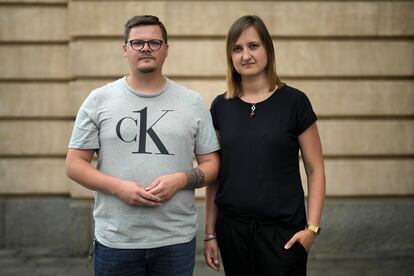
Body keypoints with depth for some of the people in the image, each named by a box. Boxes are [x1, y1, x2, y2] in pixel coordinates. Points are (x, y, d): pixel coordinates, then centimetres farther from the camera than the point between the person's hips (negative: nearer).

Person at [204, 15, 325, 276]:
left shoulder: (294, 101, -4)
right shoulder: (221, 107, 4)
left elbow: (315, 170, -2)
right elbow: (214, 173, 8)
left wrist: (312, 227, -11)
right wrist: (210, 232, 7)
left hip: (282, 230, -2)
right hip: (232, 229, 3)